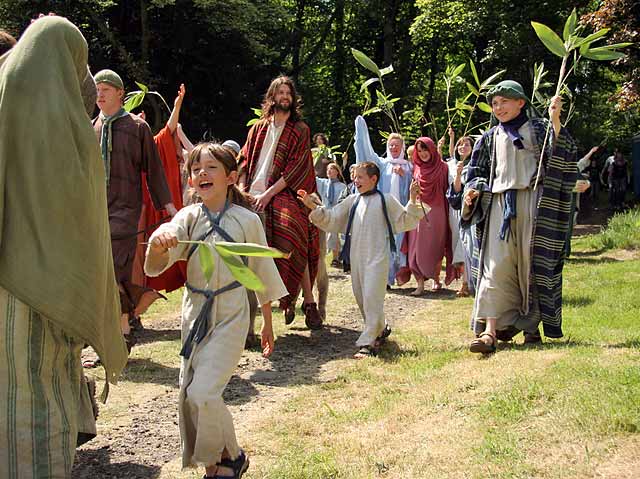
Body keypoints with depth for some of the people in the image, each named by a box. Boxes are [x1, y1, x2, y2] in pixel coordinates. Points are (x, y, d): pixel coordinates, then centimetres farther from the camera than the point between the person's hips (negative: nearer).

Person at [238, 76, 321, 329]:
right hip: (253, 196, 4)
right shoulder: (259, 128, 18)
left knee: (292, 244, -25)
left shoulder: (300, 129, 6)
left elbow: (296, 167, -4)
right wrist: (242, 191, -2)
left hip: (282, 195, -4)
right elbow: (245, 161, 15)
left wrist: (268, 194, -12)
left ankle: (308, 301, -18)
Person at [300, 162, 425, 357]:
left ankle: (368, 342, -9)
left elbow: (405, 221, 3)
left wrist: (413, 201, -11)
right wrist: (312, 206, 2)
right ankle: (380, 329, 33)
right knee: (360, 296, 13)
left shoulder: (386, 200, 1)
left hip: (377, 257, -6)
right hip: (356, 256, 6)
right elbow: (331, 218, 13)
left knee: (372, 297, -10)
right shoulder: (352, 201, 12)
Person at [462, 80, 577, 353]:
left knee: (534, 263, 1)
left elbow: (559, 156, -8)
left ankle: (532, 326, 12)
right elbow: (478, 173, 19)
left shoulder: (538, 129, 7)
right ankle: (490, 331, -15)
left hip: (532, 203, -2)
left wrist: (555, 121, -20)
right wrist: (472, 190, -2)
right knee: (496, 266, -8)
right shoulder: (490, 138, 16)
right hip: (500, 205, 2)